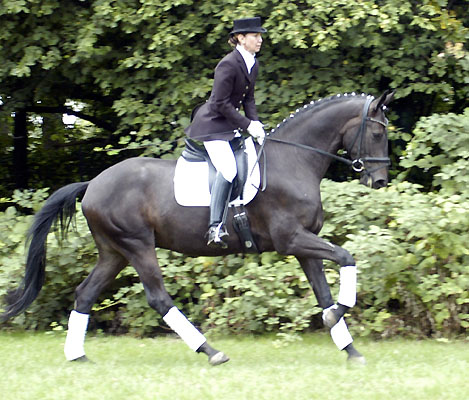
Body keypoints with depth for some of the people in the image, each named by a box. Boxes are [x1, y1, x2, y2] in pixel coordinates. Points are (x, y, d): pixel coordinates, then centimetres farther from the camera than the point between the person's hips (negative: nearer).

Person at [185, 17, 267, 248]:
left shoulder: (253, 65, 8)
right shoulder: (228, 65, -19)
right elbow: (221, 103, -20)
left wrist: (256, 123, -2)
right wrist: (247, 125, -19)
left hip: (231, 124, 10)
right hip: (212, 124, -10)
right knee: (227, 168, -26)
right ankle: (215, 227, -30)